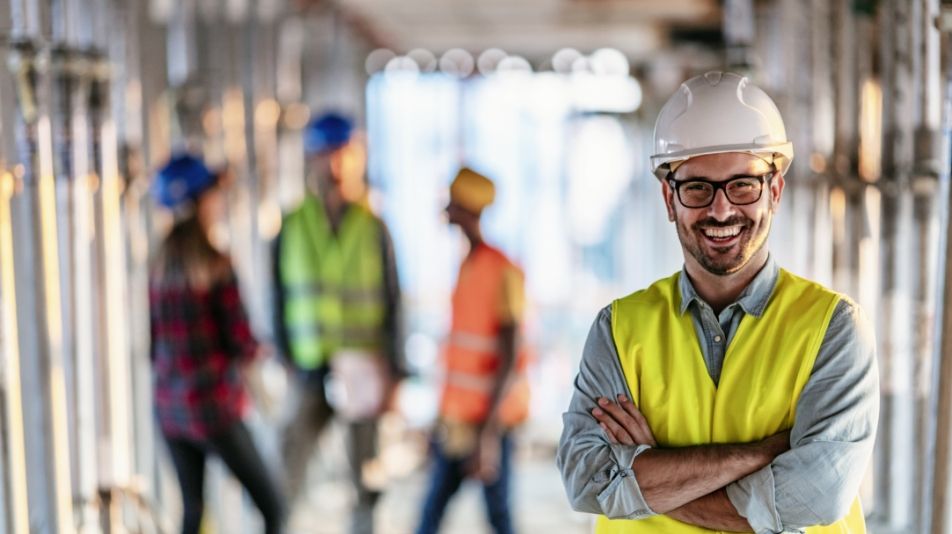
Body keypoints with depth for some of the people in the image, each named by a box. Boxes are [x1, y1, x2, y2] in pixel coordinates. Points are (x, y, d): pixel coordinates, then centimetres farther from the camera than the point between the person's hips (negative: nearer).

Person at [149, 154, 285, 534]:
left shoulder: (160, 265, 5)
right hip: (214, 406, -7)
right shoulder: (216, 265, -14)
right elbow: (241, 343, -12)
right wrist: (256, 349, 8)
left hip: (169, 406, 7)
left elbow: (155, 345, 11)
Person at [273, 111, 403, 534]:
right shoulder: (292, 226, 1)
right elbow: (280, 297, 6)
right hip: (311, 368, 0)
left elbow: (392, 304, 1)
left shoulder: (372, 228, -1)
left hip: (363, 368, 0)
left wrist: (392, 371, -3)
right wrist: (285, 357, 1)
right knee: (288, 470, -8)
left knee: (366, 476, 9)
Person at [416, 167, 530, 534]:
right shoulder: (468, 265, 11)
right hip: (457, 417, 8)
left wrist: (489, 432, -22)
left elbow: (510, 356, -19)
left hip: (490, 420, -8)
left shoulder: (502, 272, -15)